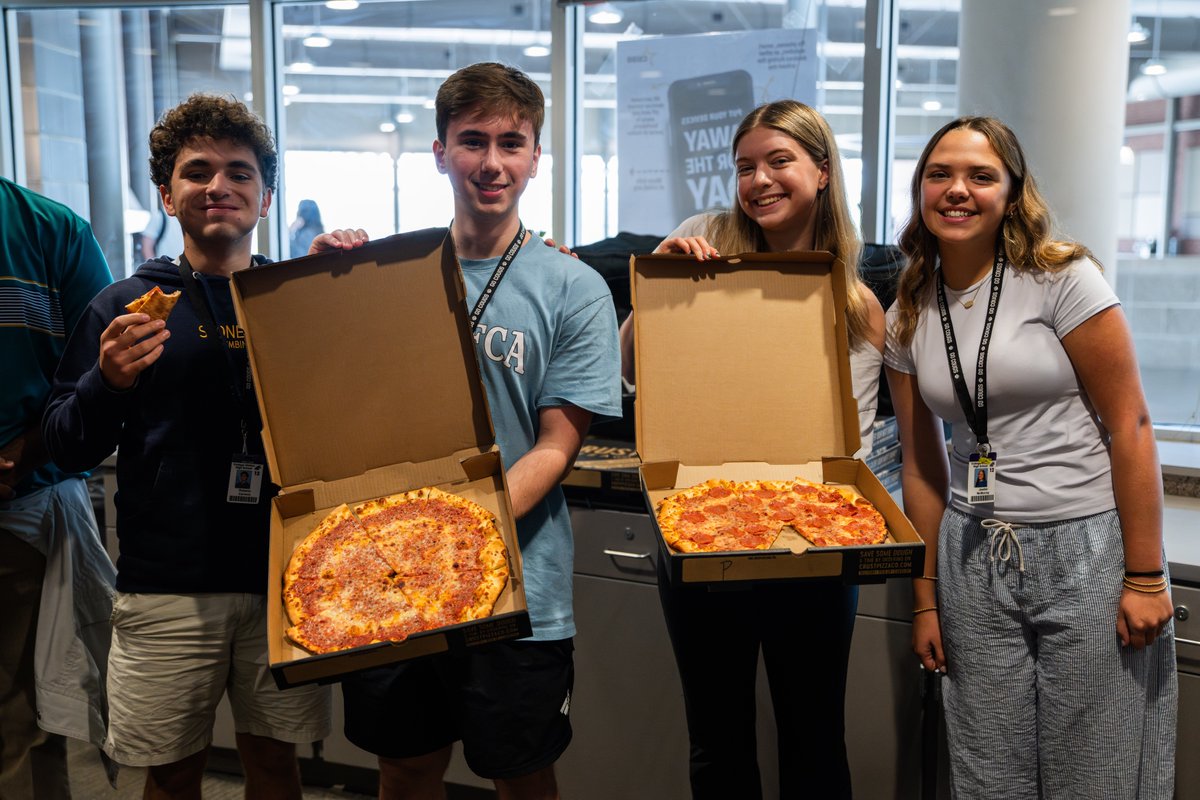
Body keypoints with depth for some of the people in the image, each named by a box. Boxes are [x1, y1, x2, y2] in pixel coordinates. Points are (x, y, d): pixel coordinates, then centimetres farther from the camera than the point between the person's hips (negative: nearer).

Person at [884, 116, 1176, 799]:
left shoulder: (1062, 278, -7)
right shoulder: (909, 319, 7)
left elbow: (1131, 427, -9)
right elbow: (923, 465, 10)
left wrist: (1146, 577, -11)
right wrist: (926, 598, 10)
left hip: (1088, 549, -4)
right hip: (975, 560, 4)